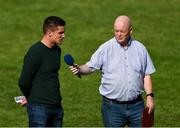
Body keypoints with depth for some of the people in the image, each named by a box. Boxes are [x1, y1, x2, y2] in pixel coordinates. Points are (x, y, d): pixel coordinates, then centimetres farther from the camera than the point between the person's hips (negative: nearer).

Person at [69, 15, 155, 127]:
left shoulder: (140, 49, 5)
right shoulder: (106, 48, -3)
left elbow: (146, 75, 10)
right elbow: (90, 67, -7)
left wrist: (150, 95, 1)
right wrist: (79, 69, -28)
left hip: (136, 105, 2)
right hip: (113, 106, -2)